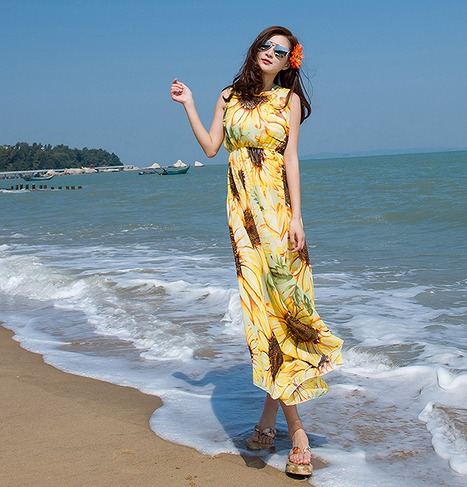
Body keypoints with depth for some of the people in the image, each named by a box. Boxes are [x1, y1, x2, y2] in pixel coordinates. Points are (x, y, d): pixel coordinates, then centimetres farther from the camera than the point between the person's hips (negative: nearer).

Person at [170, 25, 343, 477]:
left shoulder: (289, 98, 5)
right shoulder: (230, 96, 15)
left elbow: (291, 159, -3)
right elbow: (210, 147, 12)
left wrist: (296, 217, -11)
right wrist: (188, 106, 12)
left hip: (277, 208, -2)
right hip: (243, 212, 2)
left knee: (279, 304, -5)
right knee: (262, 307, -3)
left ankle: (269, 415, 6)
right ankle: (296, 431, 1)